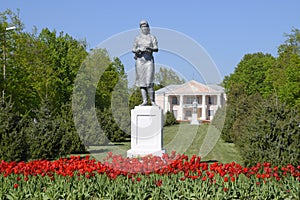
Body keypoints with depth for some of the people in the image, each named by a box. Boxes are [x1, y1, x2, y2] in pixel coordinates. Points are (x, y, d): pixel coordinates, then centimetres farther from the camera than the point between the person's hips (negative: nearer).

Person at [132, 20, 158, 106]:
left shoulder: (152, 37, 8)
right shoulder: (138, 38, 12)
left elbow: (156, 49, 0)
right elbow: (133, 50, 11)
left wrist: (150, 48, -20)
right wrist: (138, 50, -10)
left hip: (149, 60, -2)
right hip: (140, 60, 2)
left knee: (149, 81, -11)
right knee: (141, 81, 0)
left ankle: (152, 101, -6)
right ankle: (145, 100, 4)